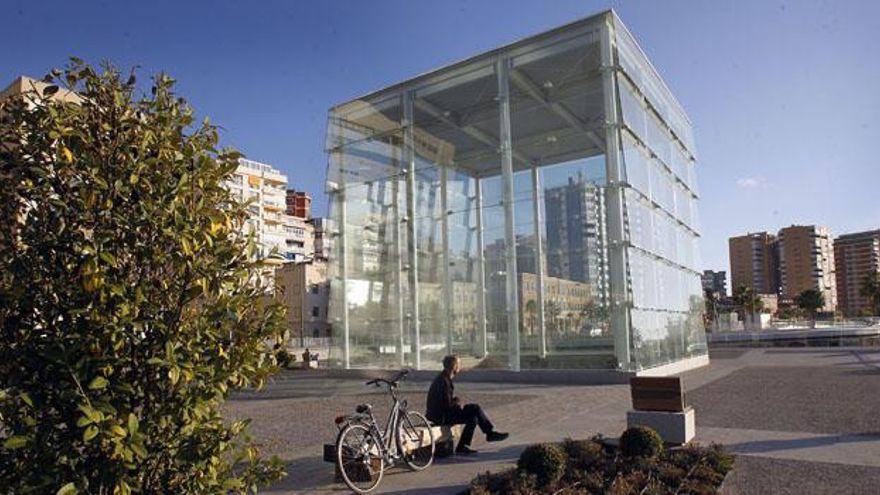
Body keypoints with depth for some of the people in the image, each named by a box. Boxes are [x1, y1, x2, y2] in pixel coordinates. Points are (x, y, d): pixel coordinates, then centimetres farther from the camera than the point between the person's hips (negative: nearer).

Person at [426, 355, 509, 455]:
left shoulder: (445, 378, 9)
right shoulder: (443, 382, -23)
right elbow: (447, 404, -25)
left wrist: (458, 402, 1)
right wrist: (459, 404, -7)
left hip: (444, 411, 10)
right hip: (441, 416, -10)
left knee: (475, 408, 4)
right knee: (472, 418, -17)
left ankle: (491, 433, 7)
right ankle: (462, 447, -5)